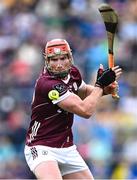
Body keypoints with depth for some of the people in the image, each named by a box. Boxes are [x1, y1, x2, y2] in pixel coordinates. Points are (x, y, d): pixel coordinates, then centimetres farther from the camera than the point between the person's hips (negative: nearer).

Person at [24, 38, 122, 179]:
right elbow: (85, 111, -25)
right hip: (42, 149, -9)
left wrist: (104, 90, 4)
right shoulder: (47, 84, -24)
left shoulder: (72, 72, 1)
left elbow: (84, 91, 25)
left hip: (67, 149, 9)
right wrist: (100, 84, -13)